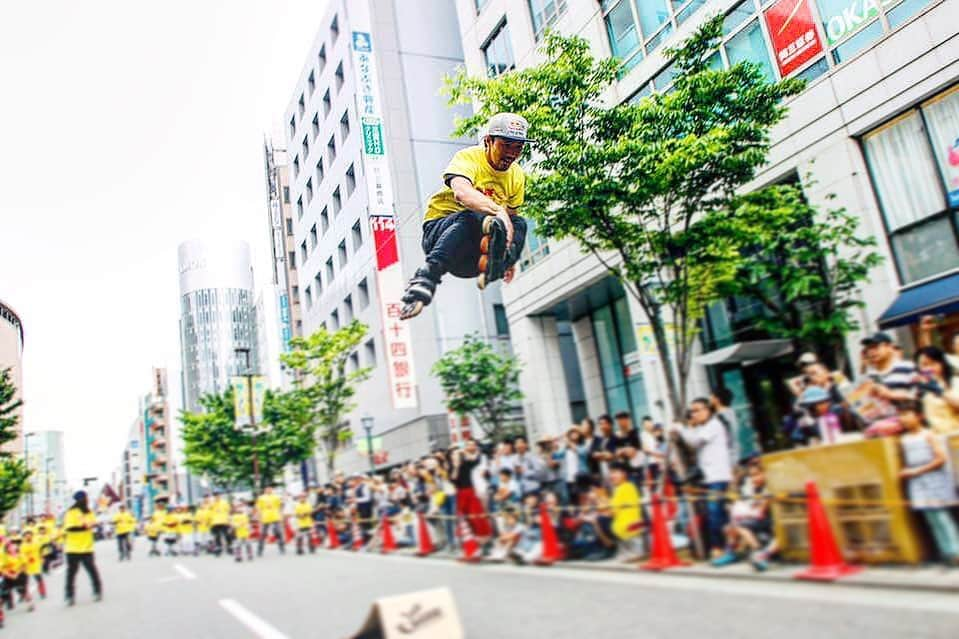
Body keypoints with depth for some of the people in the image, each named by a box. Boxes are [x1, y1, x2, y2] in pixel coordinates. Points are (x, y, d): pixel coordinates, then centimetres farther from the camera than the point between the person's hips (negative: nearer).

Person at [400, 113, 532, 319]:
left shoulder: (517, 176, 8)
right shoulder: (468, 158, -12)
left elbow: (510, 215, 22)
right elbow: (462, 192, -34)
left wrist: (509, 256, 13)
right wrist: (497, 211, -49)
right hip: (439, 230, -5)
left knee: (520, 224, -19)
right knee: (471, 218, -37)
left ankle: (491, 266, -45)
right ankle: (427, 276, -51)